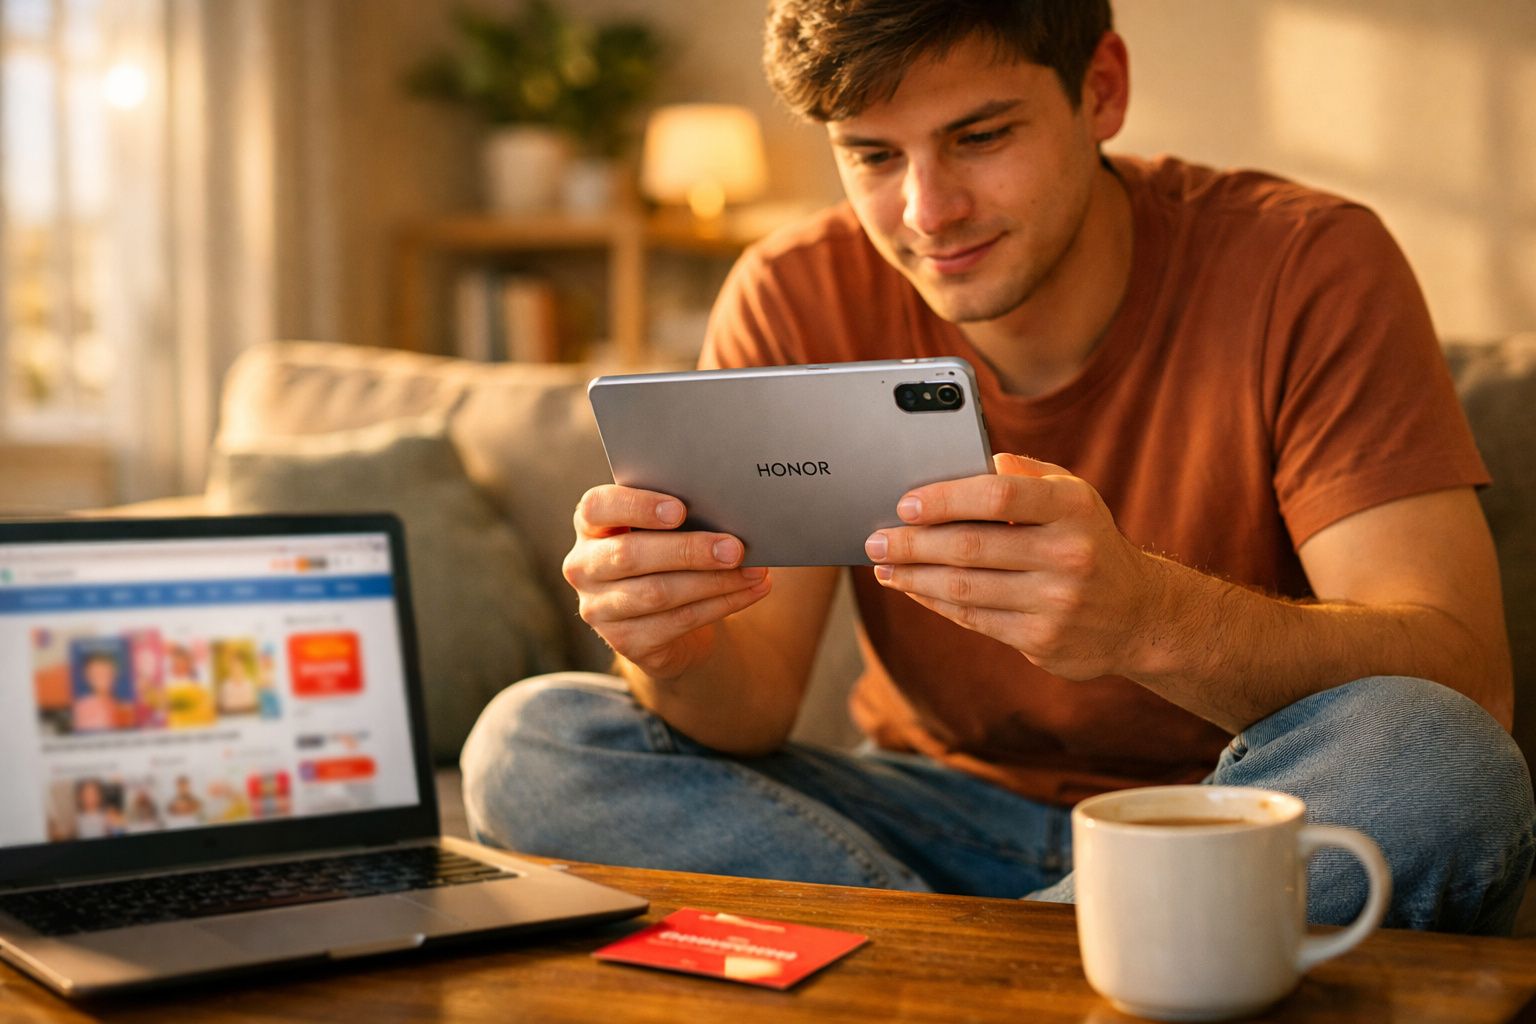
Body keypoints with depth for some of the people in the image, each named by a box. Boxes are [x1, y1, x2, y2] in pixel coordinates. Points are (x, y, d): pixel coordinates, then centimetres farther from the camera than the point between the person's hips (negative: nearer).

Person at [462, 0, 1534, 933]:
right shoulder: (795, 300, -6)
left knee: (1436, 769, -35)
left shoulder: (1305, 264, -15)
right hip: (945, 813, 3)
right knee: (529, 743, -15)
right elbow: (755, 705, -10)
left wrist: (1146, 617, -43)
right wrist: (681, 652, -36)